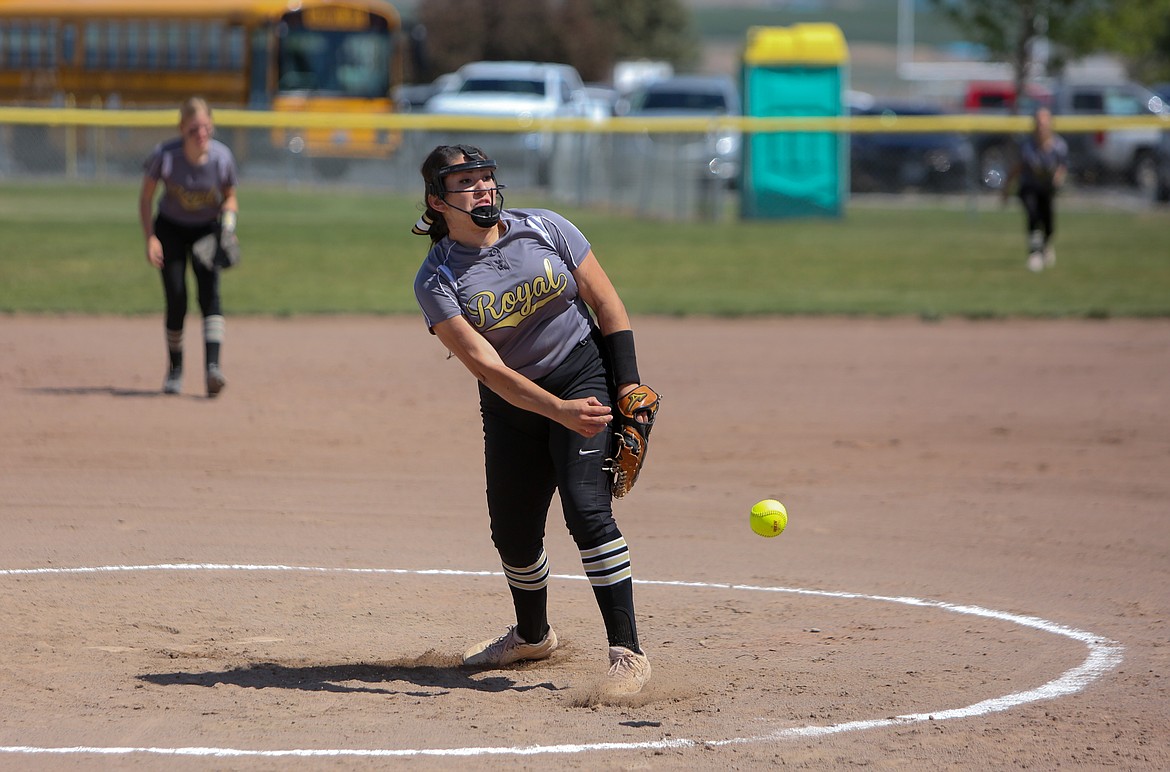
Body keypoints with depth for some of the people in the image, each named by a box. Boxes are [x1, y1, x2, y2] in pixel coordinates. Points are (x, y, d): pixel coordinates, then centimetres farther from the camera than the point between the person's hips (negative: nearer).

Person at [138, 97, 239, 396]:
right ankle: (174, 370, 12)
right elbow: (146, 197, -10)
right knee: (176, 301, -9)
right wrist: (150, 238, -18)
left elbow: (229, 197, -1)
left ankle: (212, 367, -30)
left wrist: (228, 222, -21)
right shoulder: (164, 155, -23)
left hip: (206, 229, 1)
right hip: (171, 229, -1)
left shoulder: (222, 157, -19)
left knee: (210, 292, -19)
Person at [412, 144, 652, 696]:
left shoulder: (545, 229, -8)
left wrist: (629, 389, -10)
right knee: (512, 532, 8)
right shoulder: (437, 280, -14)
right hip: (512, 404, 2)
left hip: (585, 376, -2)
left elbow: (607, 304, -1)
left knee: (586, 509, -19)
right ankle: (533, 635, 38)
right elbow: (485, 366, -23)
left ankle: (627, 651, -20)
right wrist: (559, 411, -35)